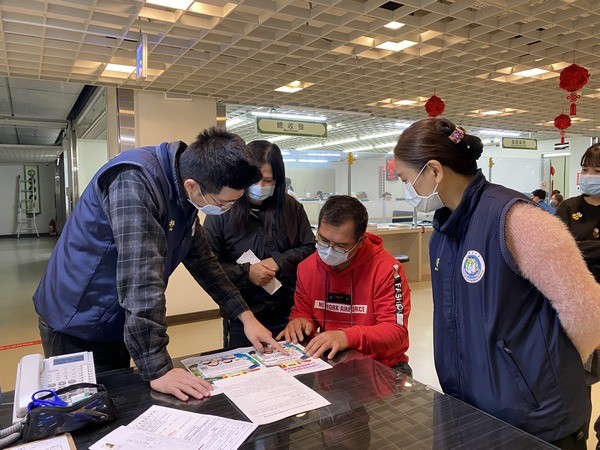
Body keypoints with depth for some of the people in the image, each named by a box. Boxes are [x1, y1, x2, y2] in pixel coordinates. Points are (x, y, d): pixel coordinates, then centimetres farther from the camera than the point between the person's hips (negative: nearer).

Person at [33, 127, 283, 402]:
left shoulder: (184, 194, -4)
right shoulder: (134, 181, -31)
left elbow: (202, 259, 4)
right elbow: (141, 279, -36)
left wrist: (246, 315, 1)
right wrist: (157, 370, -33)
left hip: (115, 324, 8)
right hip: (77, 326, -7)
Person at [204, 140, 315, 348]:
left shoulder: (292, 208, 1)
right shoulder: (222, 211, -7)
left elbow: (310, 249, 3)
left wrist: (279, 262, -13)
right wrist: (246, 273, -19)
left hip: (287, 314, 2)